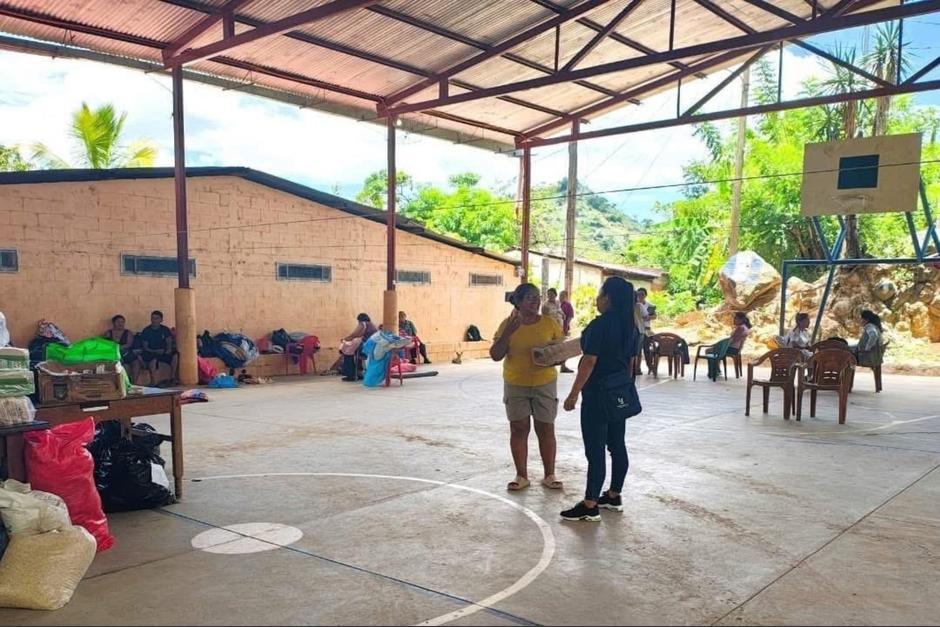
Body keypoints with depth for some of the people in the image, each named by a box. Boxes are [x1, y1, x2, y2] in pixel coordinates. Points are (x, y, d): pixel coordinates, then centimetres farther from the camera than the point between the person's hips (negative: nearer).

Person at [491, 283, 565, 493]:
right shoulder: (508, 324, -4)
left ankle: (549, 475, 18)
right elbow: (495, 355, -8)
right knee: (518, 429, 6)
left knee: (546, 429, 6)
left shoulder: (550, 323, -2)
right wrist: (508, 332, -20)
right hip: (516, 385, 0)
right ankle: (521, 475, 17)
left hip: (545, 383, 0)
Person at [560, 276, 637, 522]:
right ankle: (614, 496, 25)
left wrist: (574, 394, -15)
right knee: (617, 445, 14)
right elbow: (630, 361, 14)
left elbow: (589, 362, -20)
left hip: (598, 393, -9)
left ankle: (590, 506, 1)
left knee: (595, 449, -4)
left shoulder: (600, 325, -18)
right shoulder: (630, 326, 8)